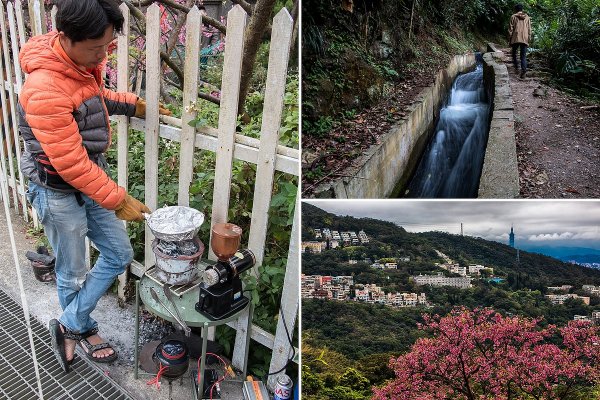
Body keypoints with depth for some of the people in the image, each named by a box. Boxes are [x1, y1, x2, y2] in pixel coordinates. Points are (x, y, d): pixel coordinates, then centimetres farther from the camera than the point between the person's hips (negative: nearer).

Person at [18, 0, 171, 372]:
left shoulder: (84, 60, -4)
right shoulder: (44, 89, -30)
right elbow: (70, 163, -27)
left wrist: (133, 105, 6)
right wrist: (117, 200, -20)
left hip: (92, 178, 8)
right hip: (58, 192, -8)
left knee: (120, 255, 13)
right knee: (73, 273, 12)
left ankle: (68, 325, 28)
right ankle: (85, 331, 38)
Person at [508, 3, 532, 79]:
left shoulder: (513, 17, 3)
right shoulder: (527, 17, 13)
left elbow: (510, 28, 0)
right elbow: (529, 29, 11)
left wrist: (510, 38, 7)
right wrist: (529, 39, 16)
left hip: (515, 38, -2)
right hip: (524, 39, 2)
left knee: (514, 53, 17)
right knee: (523, 56, 2)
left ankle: (516, 67, 3)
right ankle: (523, 70, -14)